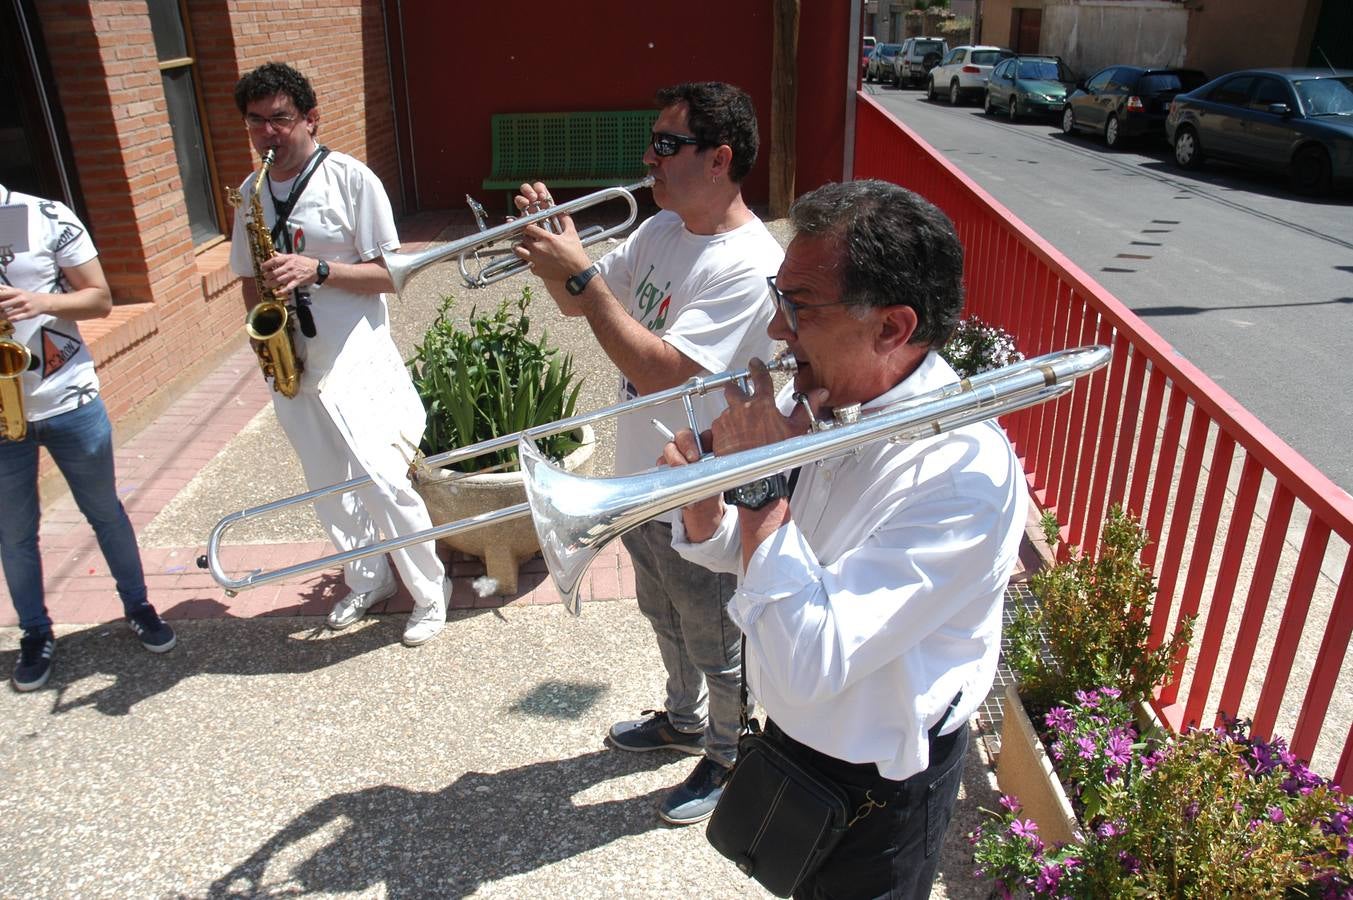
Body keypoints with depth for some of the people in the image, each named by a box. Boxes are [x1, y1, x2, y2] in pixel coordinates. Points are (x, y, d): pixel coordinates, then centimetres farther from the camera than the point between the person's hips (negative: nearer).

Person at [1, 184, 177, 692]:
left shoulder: (47, 218, -5)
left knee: (105, 514, 13)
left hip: (69, 401, -1)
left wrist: (42, 302, -21)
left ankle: (138, 607, 30)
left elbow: (100, 300, -2)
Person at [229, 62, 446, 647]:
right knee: (329, 489, 15)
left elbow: (389, 273, -9)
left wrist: (318, 270, -24)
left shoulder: (351, 179, -7)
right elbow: (249, 277, 17)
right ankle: (368, 582, 35)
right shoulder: (251, 193, 9)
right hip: (291, 369, 6)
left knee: (382, 484, -9)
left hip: (356, 365, -6)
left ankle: (429, 592, 12)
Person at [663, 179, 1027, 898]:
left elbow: (806, 669, -39)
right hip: (791, 731, 7)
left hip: (873, 792, -6)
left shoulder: (964, 473, -34)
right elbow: (728, 549, 1)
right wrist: (701, 492, -21)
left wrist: (760, 484, -33)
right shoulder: (816, 400, -11)